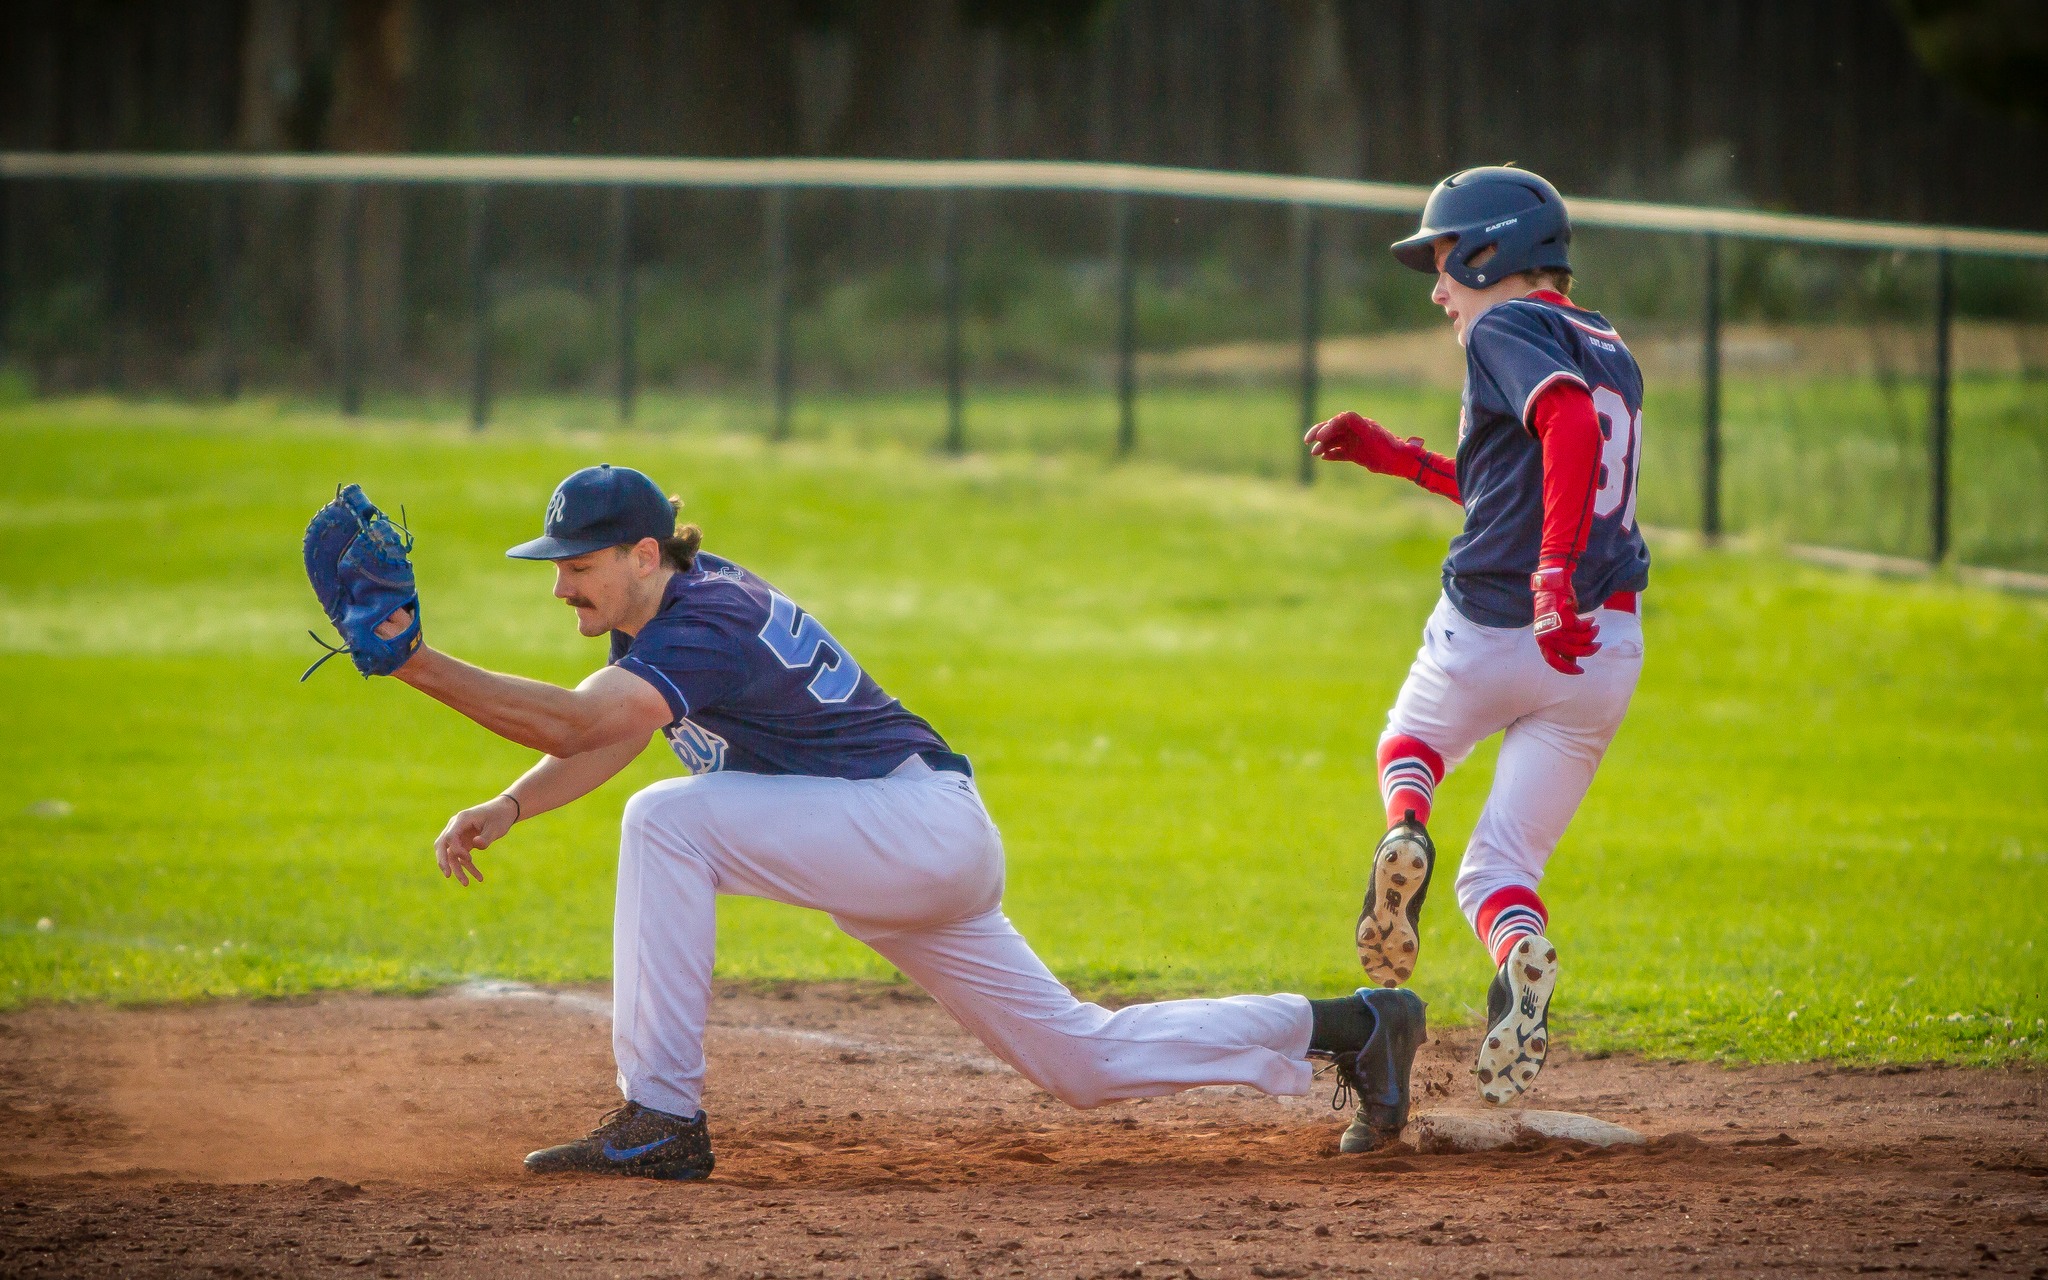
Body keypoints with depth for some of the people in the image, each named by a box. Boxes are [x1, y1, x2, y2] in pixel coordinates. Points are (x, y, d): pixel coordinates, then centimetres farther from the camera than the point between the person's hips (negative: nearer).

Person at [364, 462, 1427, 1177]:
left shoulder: (703, 628, -23)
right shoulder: (666, 600, 7)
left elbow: (577, 722, -37)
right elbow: (605, 736, 15)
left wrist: (421, 665, -41)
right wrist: (503, 812, 0)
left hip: (922, 832, -10)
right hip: (925, 856, 10)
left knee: (668, 823, -21)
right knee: (1084, 1063, 14)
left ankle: (663, 1119, -21)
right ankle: (1339, 1026, 22)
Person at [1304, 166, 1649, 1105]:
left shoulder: (1507, 331, -5)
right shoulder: (1610, 352, 20)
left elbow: (1569, 424, -26)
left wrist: (1553, 575, -35)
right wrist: (1398, 458, 30)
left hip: (1490, 630, -5)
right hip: (1607, 649, 5)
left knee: (1412, 738, 30)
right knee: (1499, 867, 8)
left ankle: (1404, 834, -3)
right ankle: (1518, 957, -26)